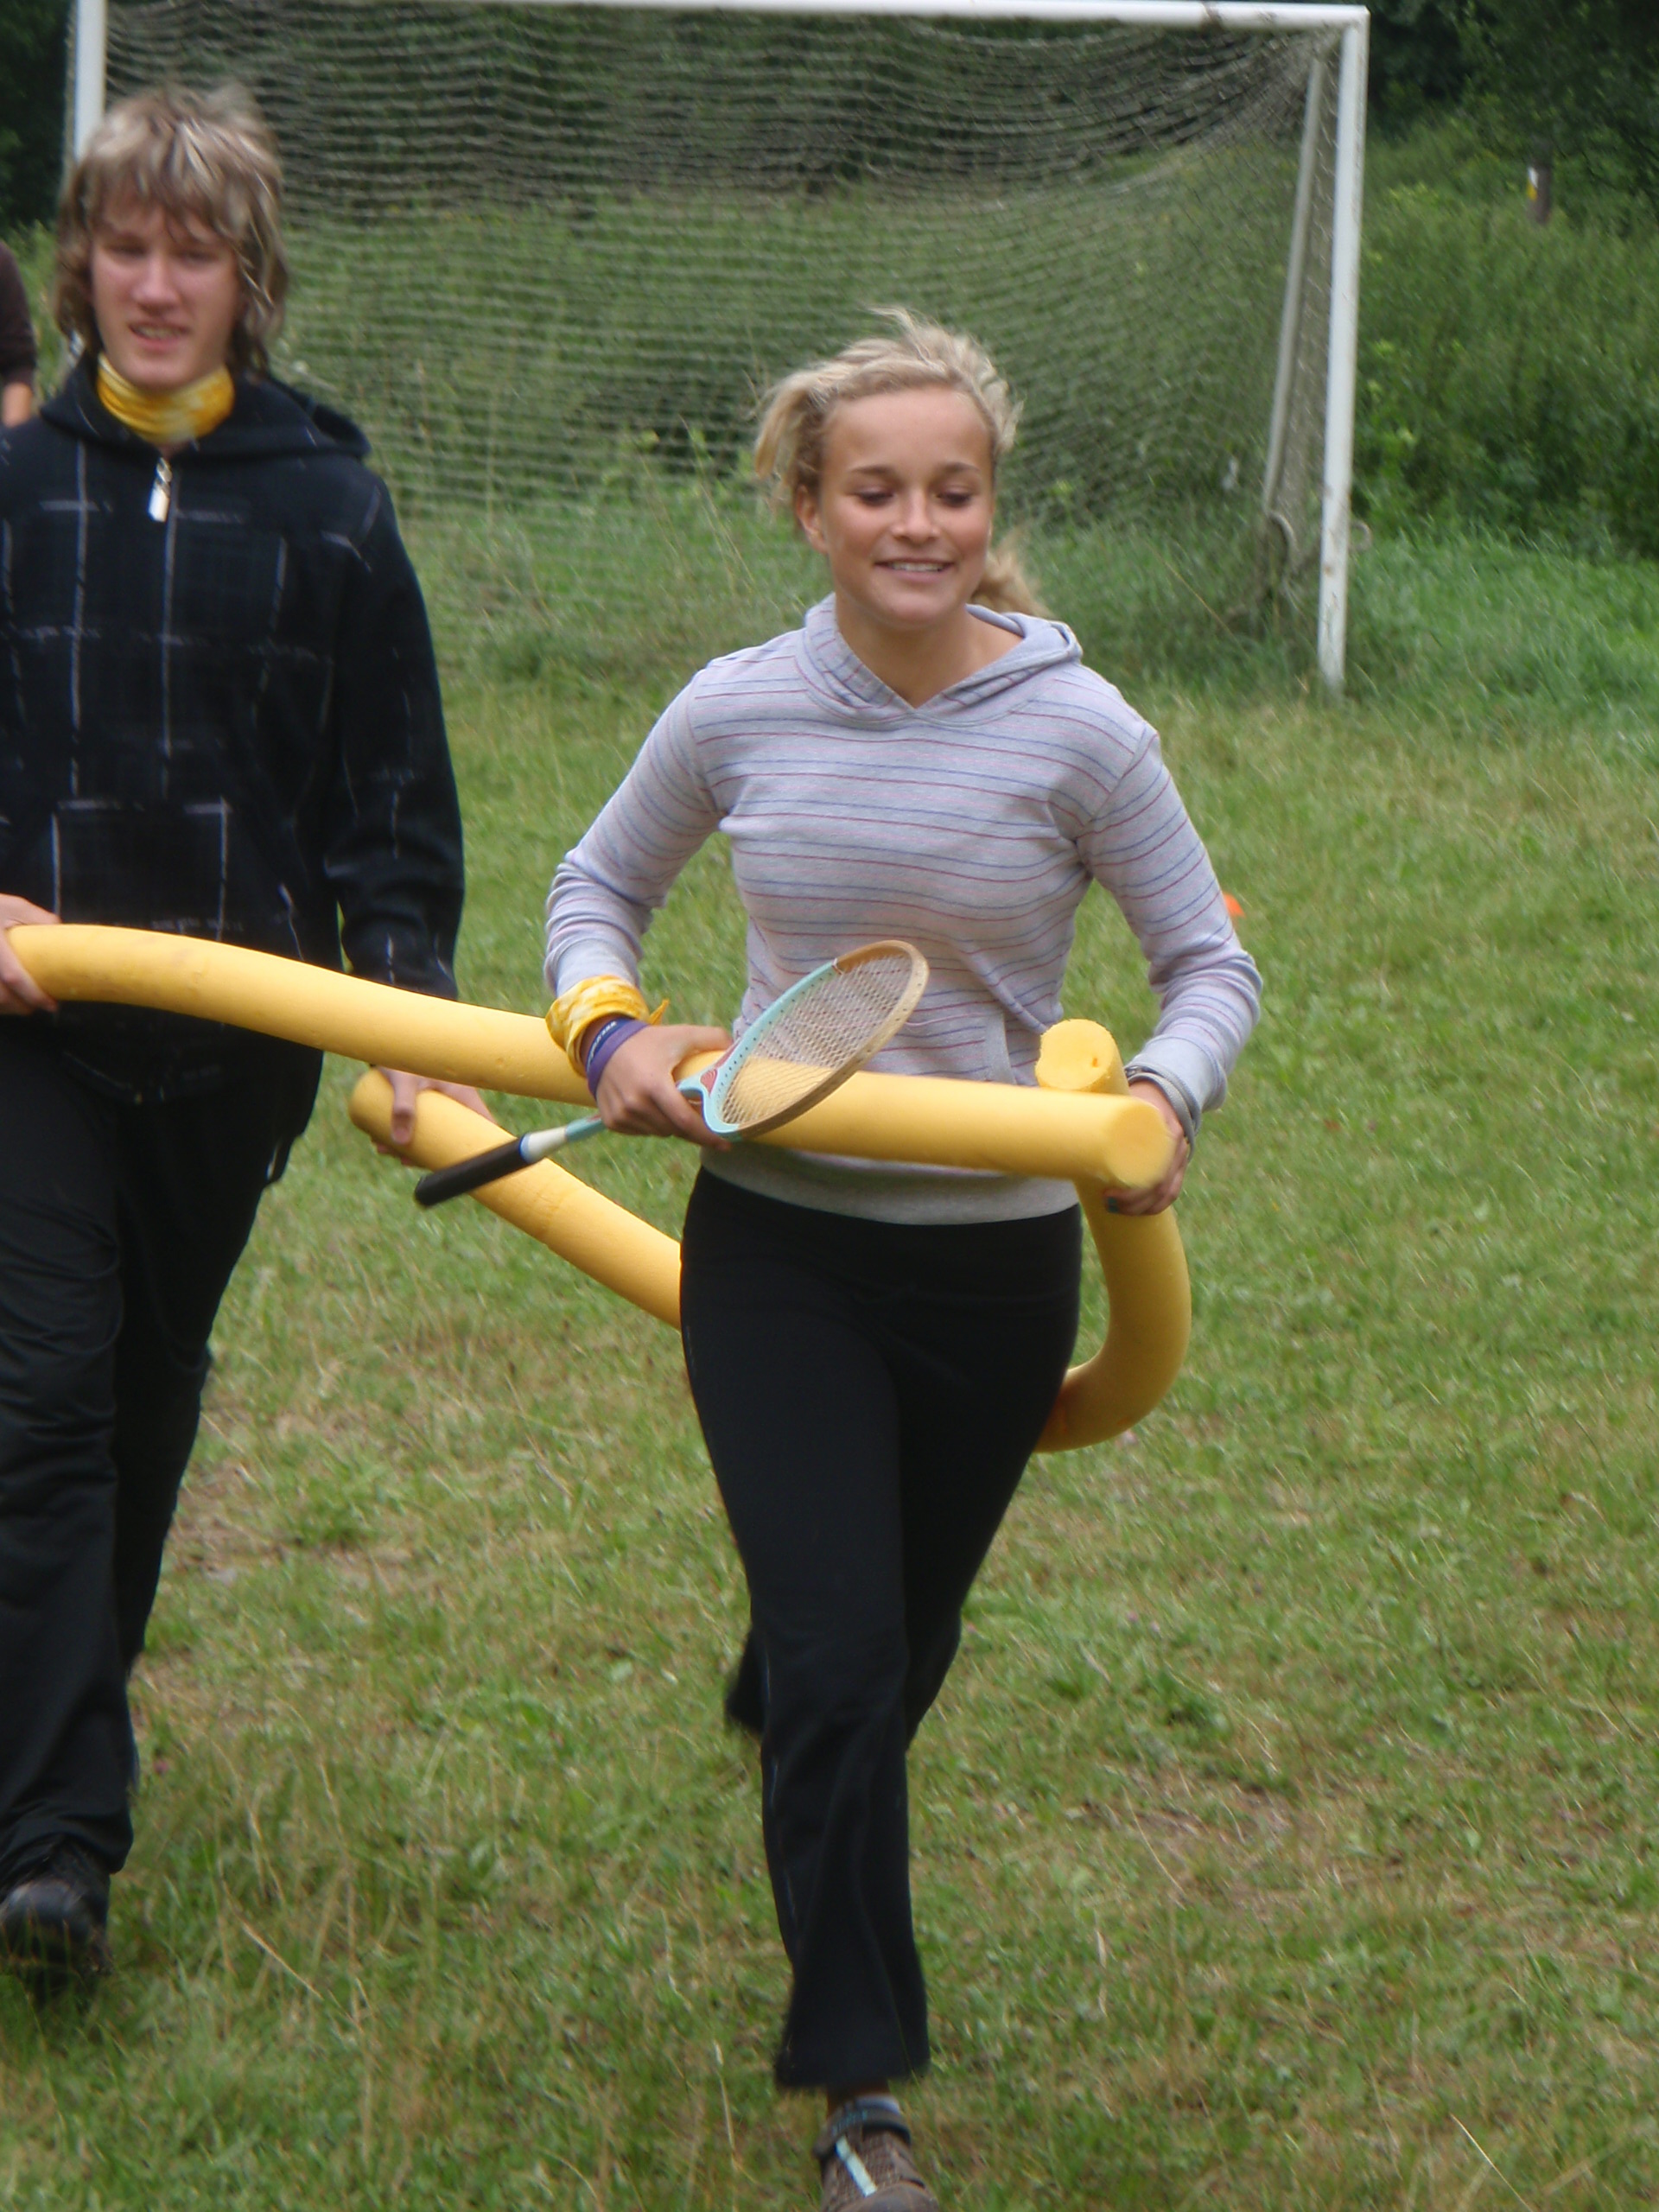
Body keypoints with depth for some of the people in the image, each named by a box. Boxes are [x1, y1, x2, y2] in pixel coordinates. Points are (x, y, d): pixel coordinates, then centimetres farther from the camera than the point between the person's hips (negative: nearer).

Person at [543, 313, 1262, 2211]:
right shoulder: (737, 715, -6)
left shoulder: (1075, 734, -10)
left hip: (996, 1263, 1)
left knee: (897, 1655, 19)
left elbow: (1210, 962, 0)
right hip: (777, 1248, -1)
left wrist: (1166, 1098, -20)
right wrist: (608, 1029, -9)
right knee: (839, 1668, -9)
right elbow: (596, 888, 11)